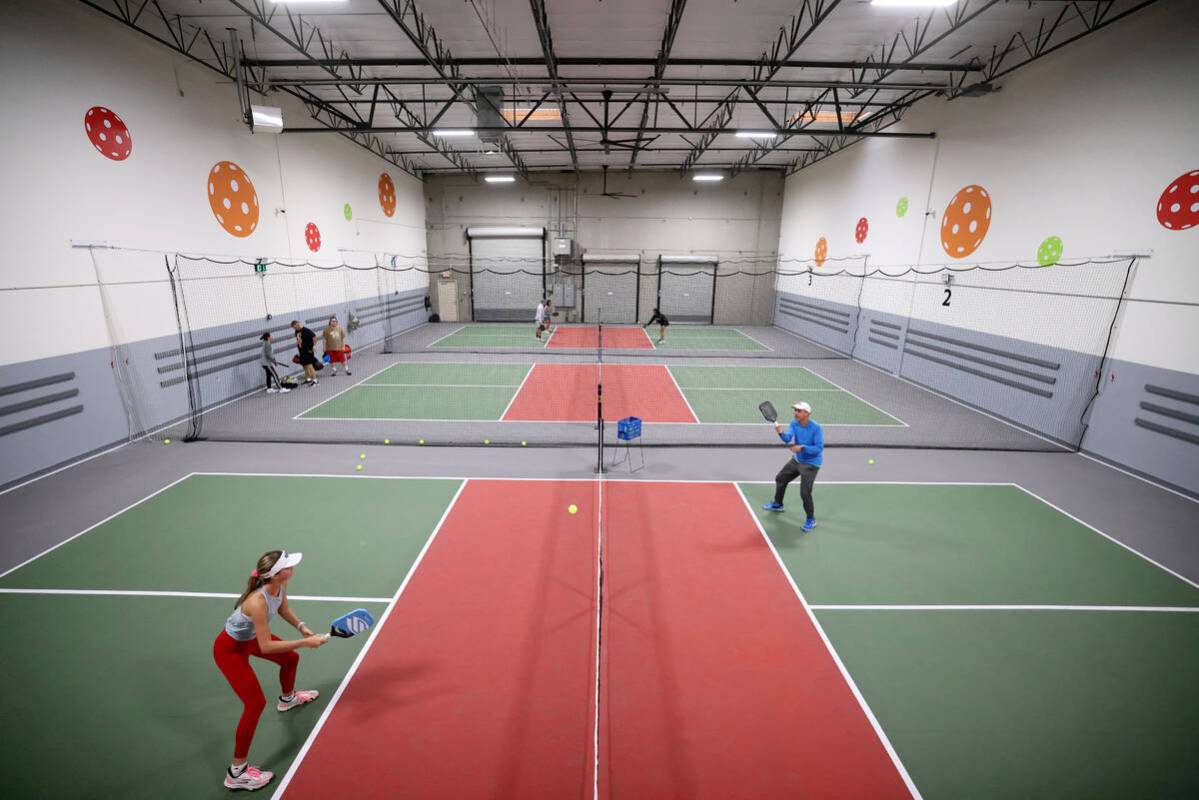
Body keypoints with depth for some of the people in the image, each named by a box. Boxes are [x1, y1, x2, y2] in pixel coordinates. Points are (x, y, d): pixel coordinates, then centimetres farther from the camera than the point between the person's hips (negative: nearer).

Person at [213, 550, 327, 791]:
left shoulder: (280, 584, -20)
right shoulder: (258, 602, -43)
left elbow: (283, 608, 3)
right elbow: (266, 647, -35)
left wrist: (301, 627, -9)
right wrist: (305, 642, -32)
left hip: (251, 637, 8)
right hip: (230, 649, -8)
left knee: (290, 659, 23)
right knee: (256, 703, -8)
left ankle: (287, 699, 56)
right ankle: (236, 773, 8)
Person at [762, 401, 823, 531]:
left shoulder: (816, 428, -25)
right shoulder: (794, 423, -8)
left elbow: (819, 448, -26)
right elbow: (788, 439, -21)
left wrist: (802, 447, -37)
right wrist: (781, 433, -41)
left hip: (811, 464, -7)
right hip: (797, 460, 7)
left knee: (805, 493, -14)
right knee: (780, 479, 19)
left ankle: (811, 520, 9)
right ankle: (778, 504, 43)